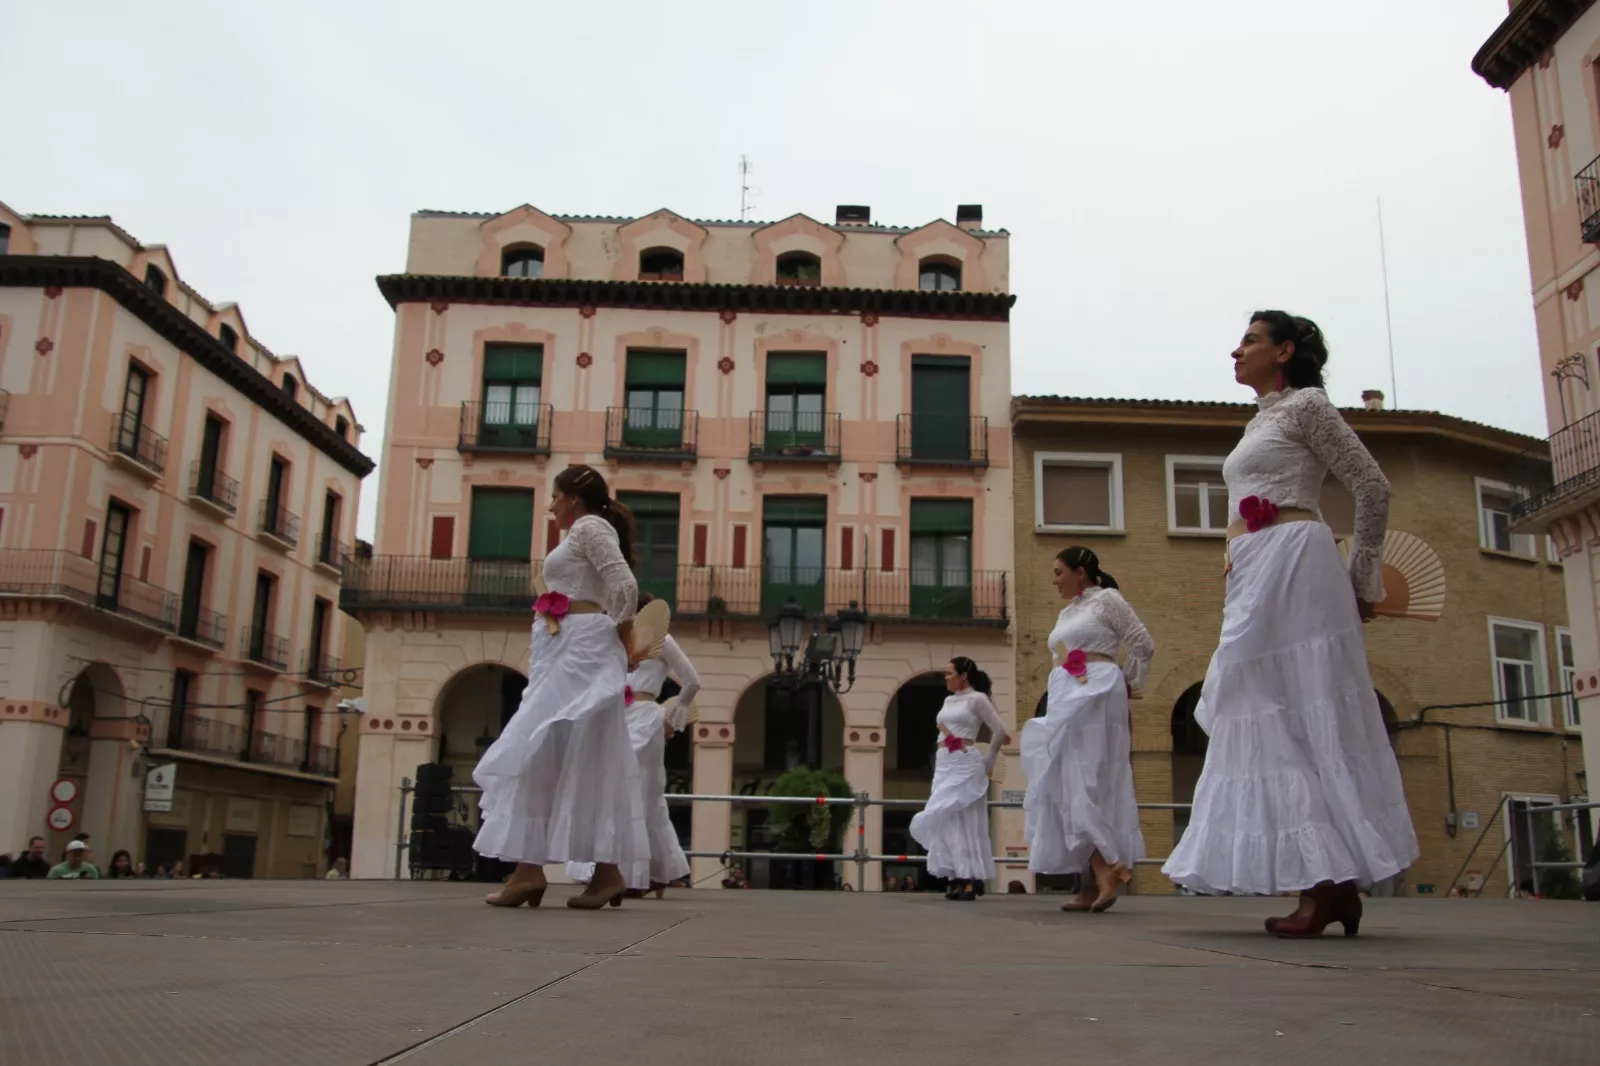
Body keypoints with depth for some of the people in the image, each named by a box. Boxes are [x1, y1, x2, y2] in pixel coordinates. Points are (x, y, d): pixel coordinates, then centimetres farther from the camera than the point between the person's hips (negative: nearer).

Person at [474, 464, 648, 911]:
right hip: (570, 654, 10)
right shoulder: (585, 534, 26)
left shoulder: (589, 527, -3)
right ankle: (607, 873, 4)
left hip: (579, 651, -10)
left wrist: (620, 644, -6)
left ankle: (529, 868, -14)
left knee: (541, 752, -12)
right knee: (583, 761, 5)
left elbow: (625, 586, -17)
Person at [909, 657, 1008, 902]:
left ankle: (968, 882, -6)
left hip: (965, 765, -7)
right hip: (944, 766, 7)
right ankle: (958, 880, 5)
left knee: (964, 821, -8)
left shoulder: (977, 699, -4)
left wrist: (987, 762, -2)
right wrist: (942, 761, 18)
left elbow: (1000, 731, -7)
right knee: (948, 821, 3)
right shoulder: (948, 701, 16)